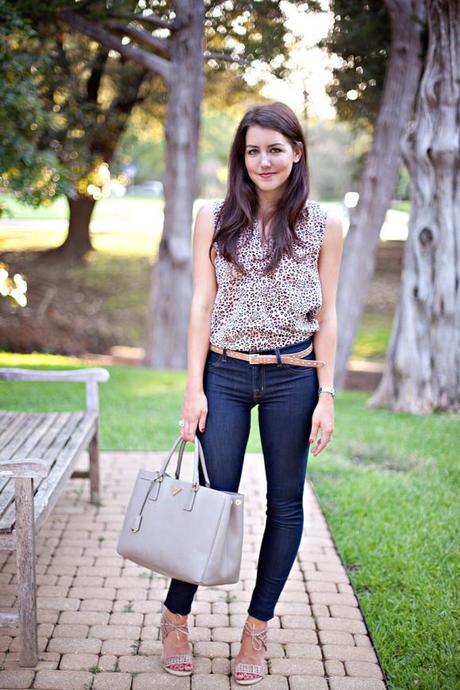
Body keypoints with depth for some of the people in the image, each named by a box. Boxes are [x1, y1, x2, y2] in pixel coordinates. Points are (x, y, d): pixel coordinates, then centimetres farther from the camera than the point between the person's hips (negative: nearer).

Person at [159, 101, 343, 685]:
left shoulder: (322, 226, 3)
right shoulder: (215, 218, 4)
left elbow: (326, 318, 3)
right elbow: (202, 303, 1)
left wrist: (326, 395, -3)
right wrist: (194, 389, -4)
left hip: (294, 377, 1)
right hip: (225, 374, 0)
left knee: (285, 503, 6)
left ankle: (256, 631, 21)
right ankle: (175, 618, 20)